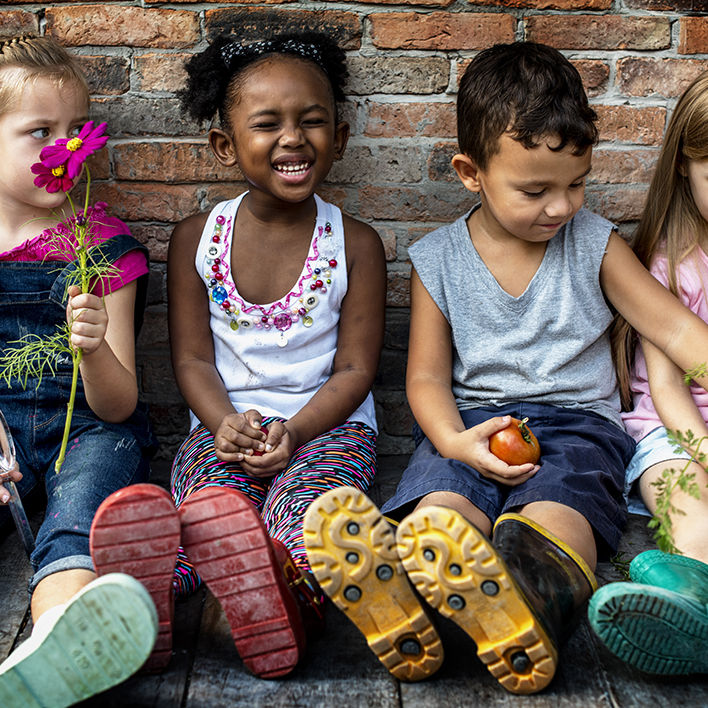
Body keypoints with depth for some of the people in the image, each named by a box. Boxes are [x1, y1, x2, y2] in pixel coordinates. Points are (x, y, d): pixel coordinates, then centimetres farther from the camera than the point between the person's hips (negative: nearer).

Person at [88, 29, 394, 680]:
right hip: (228, 423, 0)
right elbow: (193, 360, 4)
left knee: (302, 507, -35)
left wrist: (292, 432, -18)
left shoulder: (355, 244, 1)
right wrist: (228, 423, -17)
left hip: (328, 423, 0)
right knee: (210, 508, -34)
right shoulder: (197, 239, 5)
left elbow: (354, 369, -1)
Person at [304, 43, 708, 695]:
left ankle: (535, 590, -68)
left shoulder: (594, 244, 7)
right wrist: (454, 440, -16)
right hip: (474, 422, 1)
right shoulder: (438, 260, 5)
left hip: (576, 419, -1)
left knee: (554, 511, -37)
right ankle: (404, 598, -64)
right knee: (439, 506, -35)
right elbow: (428, 376, 5)